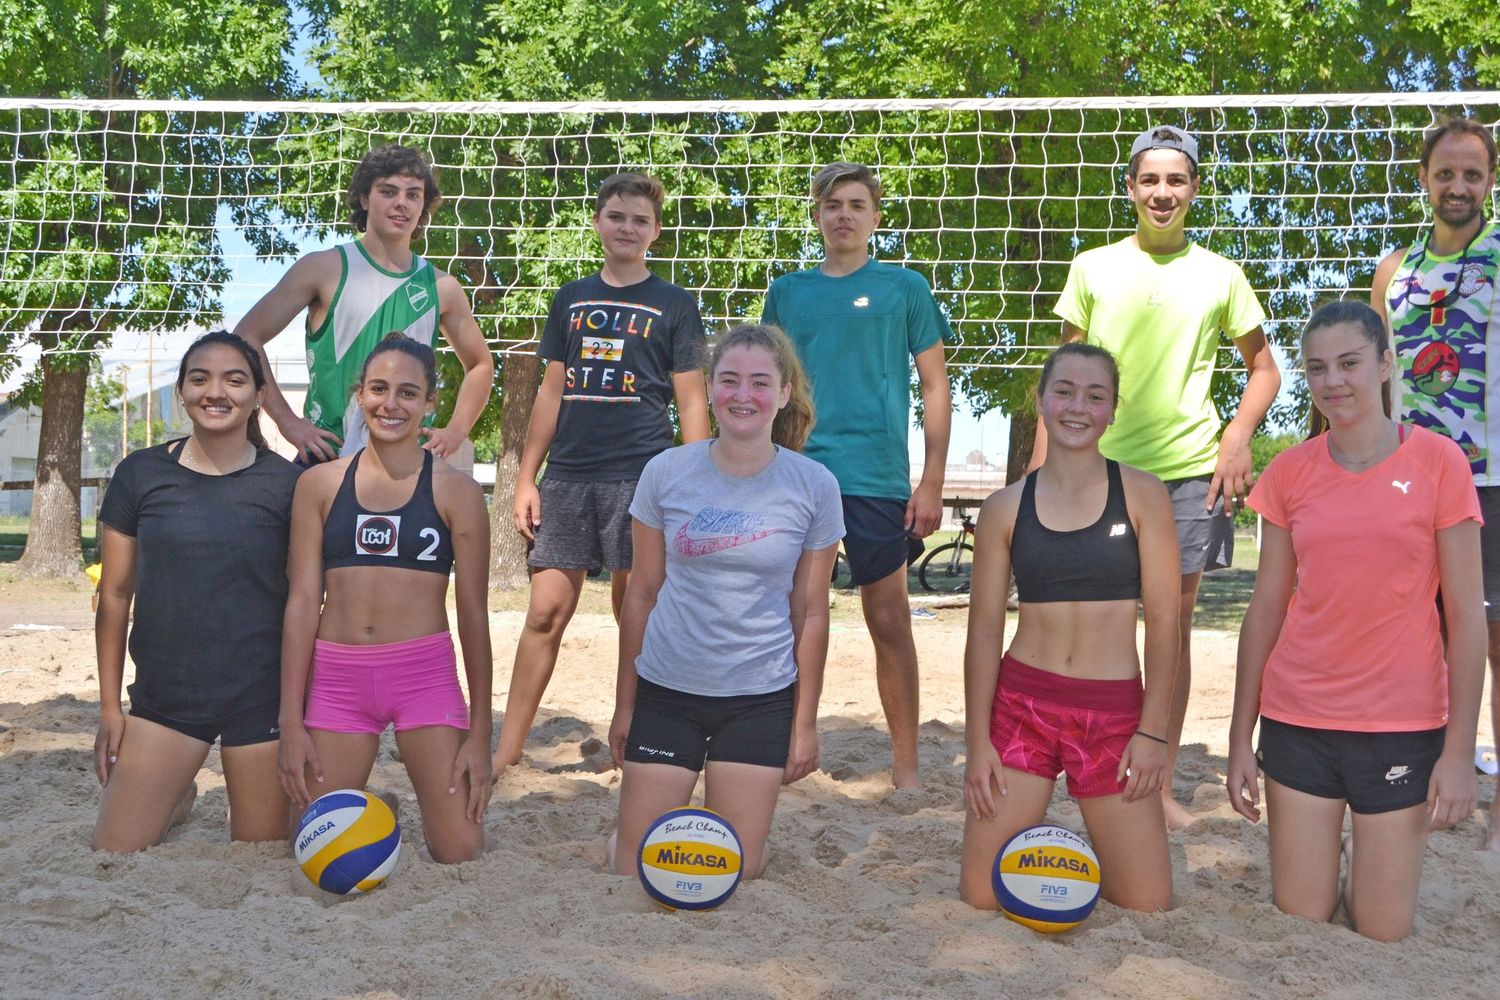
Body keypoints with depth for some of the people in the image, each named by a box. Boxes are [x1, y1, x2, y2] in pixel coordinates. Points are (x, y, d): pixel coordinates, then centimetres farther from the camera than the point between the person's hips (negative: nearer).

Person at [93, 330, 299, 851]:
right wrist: (109, 706, 3)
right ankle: (180, 796, 32)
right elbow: (115, 596, 4)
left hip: (261, 697, -1)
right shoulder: (140, 473, 0)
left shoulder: (287, 484, -4)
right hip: (163, 694, 2)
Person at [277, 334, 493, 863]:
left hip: (425, 675, -2)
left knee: (461, 854, -7)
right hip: (336, 677, 2)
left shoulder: (456, 491, 1)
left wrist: (480, 732, 1)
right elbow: (302, 602, 5)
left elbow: (473, 614, 3)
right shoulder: (319, 484, 6)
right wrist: (291, 723, 0)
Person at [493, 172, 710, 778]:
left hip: (643, 477, -3)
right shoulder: (571, 299, 15)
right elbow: (552, 392, 16)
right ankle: (505, 752, 6)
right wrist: (526, 477, 10)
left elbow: (691, 402, 3)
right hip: (568, 477, 3)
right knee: (546, 611, 0)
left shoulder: (673, 305, 5)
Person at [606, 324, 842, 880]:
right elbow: (641, 595, 3)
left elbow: (810, 613, 1)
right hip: (665, 692, 0)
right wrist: (624, 705, 6)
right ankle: (621, 843, 38)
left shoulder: (814, 487, -5)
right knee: (637, 873, 5)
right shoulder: (666, 473, -4)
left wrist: (805, 722, 3)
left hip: (760, 701, 0)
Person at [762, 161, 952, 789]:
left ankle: (906, 763, 11)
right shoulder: (787, 292, 12)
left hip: (876, 477, -2)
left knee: (889, 622, 2)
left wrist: (932, 481, -4)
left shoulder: (903, 288, 4)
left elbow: (935, 387, 4)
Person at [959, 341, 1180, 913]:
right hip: (1020, 705, 1)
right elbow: (984, 629, 3)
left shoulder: (1142, 496, -1)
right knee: (981, 898, 0)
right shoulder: (1005, 508, 3)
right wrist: (977, 741, -1)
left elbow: (1163, 620, -2)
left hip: (1115, 712, 0)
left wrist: (1153, 731, -7)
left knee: (1148, 907, 0)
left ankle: (1084, 859, 29)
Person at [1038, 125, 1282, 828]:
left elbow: (1263, 368, 13)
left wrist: (1237, 438, -4)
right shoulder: (1092, 268, 7)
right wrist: (1042, 463, 3)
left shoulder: (1219, 275, 6)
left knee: (1175, 622, 4)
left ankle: (1161, 783, 15)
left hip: (1189, 469, 0)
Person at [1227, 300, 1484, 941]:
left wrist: (1460, 749, -9)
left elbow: (1465, 613, -4)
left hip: (1402, 726, -2)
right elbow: (1266, 609, 6)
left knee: (1382, 937, 4)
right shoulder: (1290, 472, 3)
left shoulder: (1438, 462, -4)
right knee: (1298, 928, 6)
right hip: (1298, 722, 2)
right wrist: (1240, 739, 4)